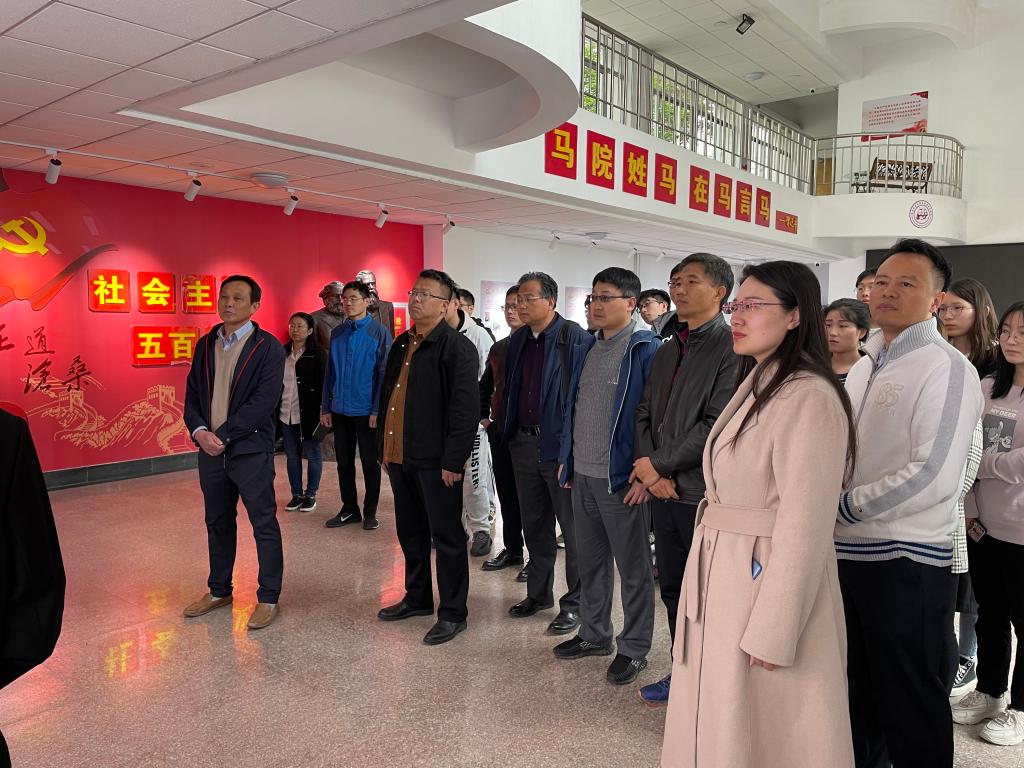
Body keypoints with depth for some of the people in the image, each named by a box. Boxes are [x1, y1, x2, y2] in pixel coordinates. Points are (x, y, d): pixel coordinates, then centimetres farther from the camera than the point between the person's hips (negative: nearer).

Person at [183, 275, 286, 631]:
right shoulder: (205, 344, 10)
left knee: (264, 525, 2)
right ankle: (219, 591, 33)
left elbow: (265, 400, -16)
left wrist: (223, 435, -17)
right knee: (218, 523, 17)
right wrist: (199, 430, -8)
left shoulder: (268, 347, -8)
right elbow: (192, 394, 10)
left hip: (250, 450, -6)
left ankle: (268, 598, 14)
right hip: (210, 450, 6)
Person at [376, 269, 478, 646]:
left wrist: (453, 460, -20)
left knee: (447, 536, 3)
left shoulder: (457, 347, -12)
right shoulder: (401, 345, 14)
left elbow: (465, 408, -17)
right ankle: (418, 597, 36)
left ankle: (453, 612, 16)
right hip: (400, 456, 8)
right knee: (410, 531, 19)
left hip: (435, 460, -8)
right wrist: (384, 447, 17)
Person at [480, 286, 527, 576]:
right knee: (506, 492, 13)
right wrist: (484, 415, 16)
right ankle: (512, 549, 27)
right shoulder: (498, 348, 13)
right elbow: (485, 385, 25)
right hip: (499, 430, 7)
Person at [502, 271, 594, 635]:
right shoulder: (518, 340, 9)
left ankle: (575, 602, 20)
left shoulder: (575, 338, -13)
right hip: (524, 443, 7)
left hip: (562, 445, -7)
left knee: (573, 528, 6)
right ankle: (538, 593, 34)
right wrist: (510, 434, 12)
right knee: (534, 525, 18)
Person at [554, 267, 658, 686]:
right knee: (590, 561, 19)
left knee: (632, 568, 8)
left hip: (622, 479, -7)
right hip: (582, 476, 8)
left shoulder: (647, 349, -13)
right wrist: (566, 459, 15)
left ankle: (634, 648, 23)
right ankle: (594, 635, 35)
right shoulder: (592, 347, 11)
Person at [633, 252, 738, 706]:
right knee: (673, 589, 18)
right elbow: (644, 412, 13)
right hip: (663, 489, 8)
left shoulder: (731, 347, -10)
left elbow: (717, 424, -18)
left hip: (704, 494, -7)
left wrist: (659, 463, -13)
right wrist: (647, 467, -3)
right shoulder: (667, 351, 15)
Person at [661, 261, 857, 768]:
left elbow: (804, 525, -21)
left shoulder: (808, 397, -18)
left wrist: (772, 631, -20)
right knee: (718, 723, 20)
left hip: (769, 581, -9)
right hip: (723, 575, 9)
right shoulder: (757, 385, 13)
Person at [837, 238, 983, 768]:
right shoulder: (864, 366, 12)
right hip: (848, 551, 7)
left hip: (905, 563, -7)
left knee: (908, 702, 9)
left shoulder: (946, 369, -12)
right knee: (856, 690, 22)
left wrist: (845, 506, -14)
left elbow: (933, 477, -22)